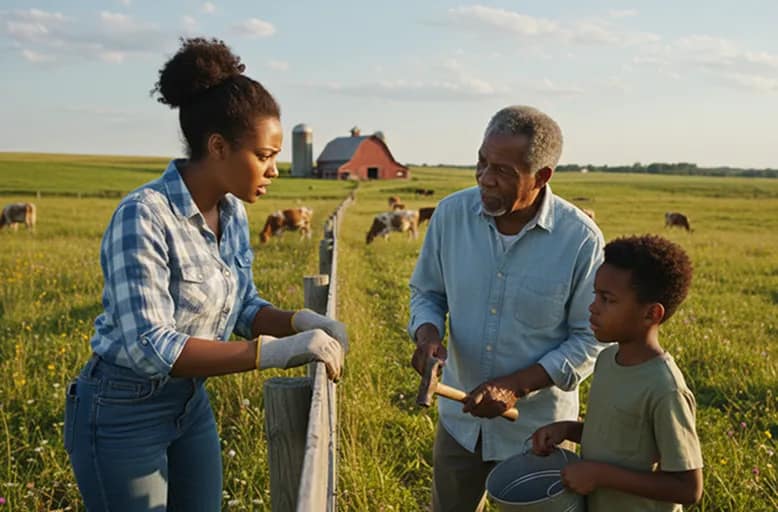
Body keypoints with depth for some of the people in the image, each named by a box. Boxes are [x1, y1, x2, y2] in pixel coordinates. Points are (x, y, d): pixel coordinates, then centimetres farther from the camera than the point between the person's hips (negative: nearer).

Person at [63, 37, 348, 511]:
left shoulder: (232, 212, -3)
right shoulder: (143, 216, -27)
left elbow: (243, 308, 6)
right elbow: (149, 347, -32)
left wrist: (299, 321, -14)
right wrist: (275, 351, -37)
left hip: (191, 404, 7)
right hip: (122, 414, -7)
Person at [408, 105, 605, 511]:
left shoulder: (581, 240, -19)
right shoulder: (451, 214, -11)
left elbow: (589, 340, -12)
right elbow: (426, 292, 4)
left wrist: (516, 386, -22)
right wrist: (427, 334, -18)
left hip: (537, 428, -2)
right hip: (460, 418, 3)